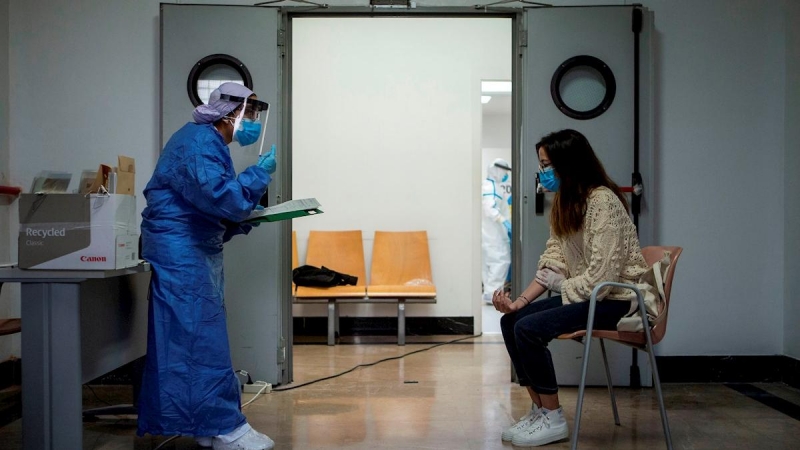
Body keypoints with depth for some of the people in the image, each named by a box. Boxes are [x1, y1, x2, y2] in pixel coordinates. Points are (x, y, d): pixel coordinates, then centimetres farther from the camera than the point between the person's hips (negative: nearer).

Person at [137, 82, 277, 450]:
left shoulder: (210, 143, 19)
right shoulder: (198, 143, -15)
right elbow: (222, 198, -25)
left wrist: (247, 217, 7)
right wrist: (261, 173, -13)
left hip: (196, 253, 11)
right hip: (181, 253, -11)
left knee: (201, 335, 11)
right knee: (201, 337, -9)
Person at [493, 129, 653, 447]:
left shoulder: (602, 201, -20)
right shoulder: (563, 204, 9)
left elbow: (601, 274, -24)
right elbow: (552, 263, 4)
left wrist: (561, 296, -12)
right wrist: (521, 301, -8)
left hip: (617, 299, -9)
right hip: (583, 295, 9)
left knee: (528, 328, -22)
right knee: (511, 321, -3)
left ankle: (553, 419, -6)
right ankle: (539, 410, 5)